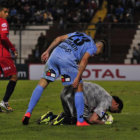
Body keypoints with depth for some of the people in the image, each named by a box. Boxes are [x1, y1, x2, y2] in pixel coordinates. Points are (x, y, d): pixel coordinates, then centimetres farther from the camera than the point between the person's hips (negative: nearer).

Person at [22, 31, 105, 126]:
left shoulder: (78, 34, 33)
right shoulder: (93, 47, 14)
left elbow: (59, 38, 24)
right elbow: (84, 60, -2)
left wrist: (47, 51, 22)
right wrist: (78, 77, -6)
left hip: (55, 54, 5)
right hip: (68, 59, -5)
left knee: (42, 83, 13)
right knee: (79, 88, 9)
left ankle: (28, 113, 4)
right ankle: (80, 121, 8)